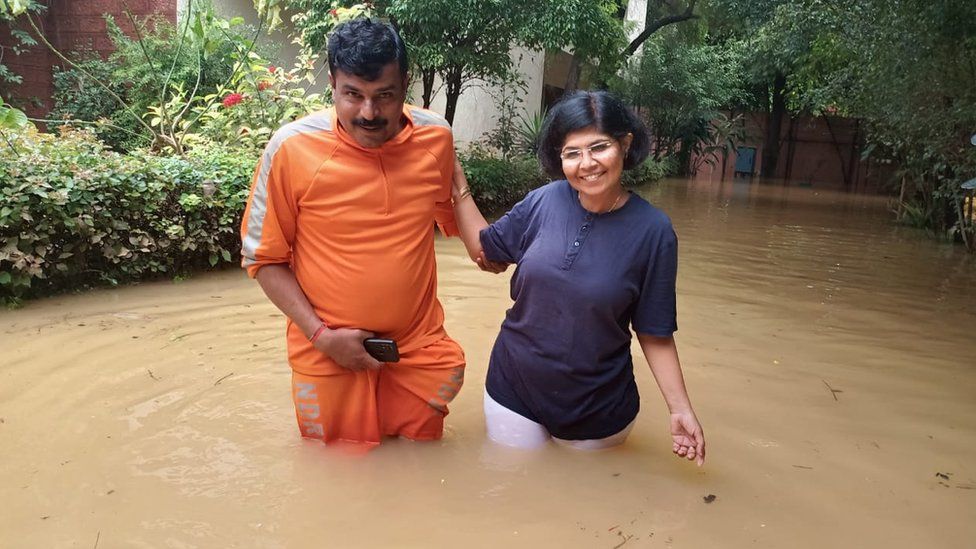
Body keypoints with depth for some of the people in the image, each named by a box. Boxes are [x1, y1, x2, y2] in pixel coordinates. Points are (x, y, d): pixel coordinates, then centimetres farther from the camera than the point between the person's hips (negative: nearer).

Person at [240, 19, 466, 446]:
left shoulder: (437, 138, -6)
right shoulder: (292, 147, -16)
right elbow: (263, 257, -7)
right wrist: (320, 334, -14)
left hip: (422, 351, 3)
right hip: (329, 357, -2)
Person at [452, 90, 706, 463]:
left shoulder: (652, 231, -15)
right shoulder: (544, 202, -10)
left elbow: (655, 333, -7)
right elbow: (484, 249, 6)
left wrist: (680, 408, -12)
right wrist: (457, 183, -2)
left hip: (597, 407, -2)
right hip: (514, 390, 2)